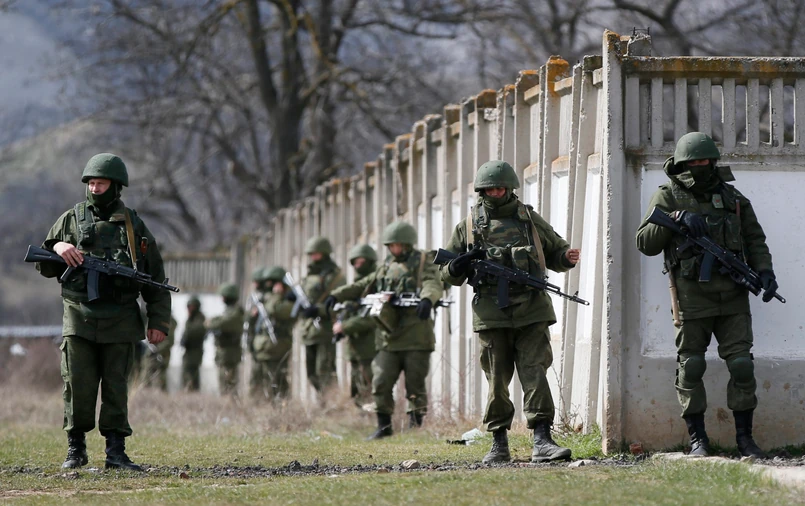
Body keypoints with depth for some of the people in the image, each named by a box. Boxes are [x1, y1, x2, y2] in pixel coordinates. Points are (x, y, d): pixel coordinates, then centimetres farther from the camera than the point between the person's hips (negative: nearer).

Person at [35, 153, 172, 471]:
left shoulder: (134, 227, 9)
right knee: (78, 386, -3)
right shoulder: (71, 220, 9)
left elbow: (155, 279, 10)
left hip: (120, 322, 0)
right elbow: (45, 268, 14)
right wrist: (57, 248, -9)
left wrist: (158, 322, 4)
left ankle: (116, 451, 3)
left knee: (116, 387, 0)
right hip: (79, 318, 0)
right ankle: (75, 448, 7)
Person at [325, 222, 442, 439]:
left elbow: (433, 284, -16)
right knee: (381, 382, -1)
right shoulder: (386, 268, 20)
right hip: (389, 339, 5)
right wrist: (337, 295, 6)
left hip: (416, 337, -5)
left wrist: (427, 299, -38)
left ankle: (416, 425, 5)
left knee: (415, 385, -2)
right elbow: (362, 286, 20)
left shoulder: (423, 263, 2)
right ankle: (384, 425, 8)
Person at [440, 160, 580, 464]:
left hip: (531, 312, 0)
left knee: (534, 372, -9)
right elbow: (448, 274, 14)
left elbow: (554, 251, 20)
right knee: (497, 379, 4)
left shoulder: (529, 219, 11)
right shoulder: (468, 226, 10)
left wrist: (567, 258, -4)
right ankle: (499, 444, 11)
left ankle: (542, 440, -14)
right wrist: (461, 265, -10)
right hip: (492, 313, 1)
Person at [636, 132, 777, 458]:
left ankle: (744, 437, 3)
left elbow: (755, 239, 18)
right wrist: (676, 219, -15)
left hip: (732, 295, 2)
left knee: (741, 364, -4)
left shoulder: (732, 198, 15)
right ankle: (697, 438, 8)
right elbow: (644, 242, -2)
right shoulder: (668, 197, 5)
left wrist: (764, 271, 1)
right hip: (692, 295, -2)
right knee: (691, 367, 0)